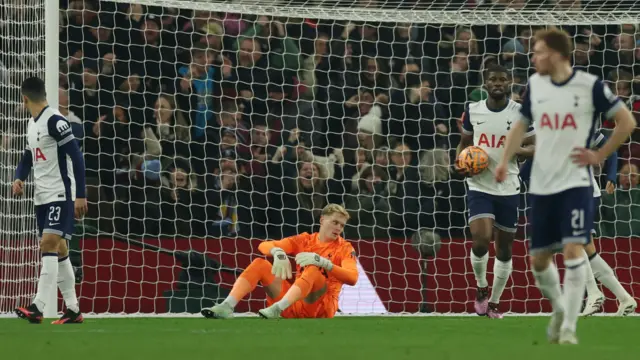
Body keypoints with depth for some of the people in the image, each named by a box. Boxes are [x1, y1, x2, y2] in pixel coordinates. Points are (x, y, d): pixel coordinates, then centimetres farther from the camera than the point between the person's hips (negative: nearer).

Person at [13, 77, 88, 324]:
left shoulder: (55, 122, -15)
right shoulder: (32, 124, 12)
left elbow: (77, 158, -16)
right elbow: (28, 158, 22)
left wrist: (80, 195, -19)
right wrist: (19, 178, 1)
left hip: (60, 195, -9)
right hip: (42, 197, 9)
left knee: (49, 244, -18)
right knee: (59, 251, 10)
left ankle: (37, 308, -25)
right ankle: (72, 309, 16)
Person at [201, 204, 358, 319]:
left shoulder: (344, 248, 2)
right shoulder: (305, 240, 13)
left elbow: (352, 278, -18)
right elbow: (264, 246, 5)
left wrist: (322, 262, -28)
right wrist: (278, 253, -18)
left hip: (321, 308, -4)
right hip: (294, 308, 4)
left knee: (312, 270, -32)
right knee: (260, 264, -7)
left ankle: (277, 309, -53)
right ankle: (227, 307, -27)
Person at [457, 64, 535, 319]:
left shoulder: (521, 112, -3)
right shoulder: (473, 111, 2)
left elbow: (535, 147, 0)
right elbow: (464, 142, 16)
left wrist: (518, 150, -20)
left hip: (508, 189, 0)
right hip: (479, 186, 0)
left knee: (504, 249, 6)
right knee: (481, 241, -19)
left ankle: (494, 303, 21)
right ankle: (481, 288, 8)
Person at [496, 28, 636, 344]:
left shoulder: (590, 86, -8)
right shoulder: (534, 84, 5)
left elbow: (627, 122, -2)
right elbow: (521, 125, 17)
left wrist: (600, 155, -6)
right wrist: (505, 160, 2)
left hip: (575, 183, -5)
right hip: (541, 185, 5)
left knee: (573, 250, -16)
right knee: (538, 259, 8)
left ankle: (569, 327, -9)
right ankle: (559, 308, 34)